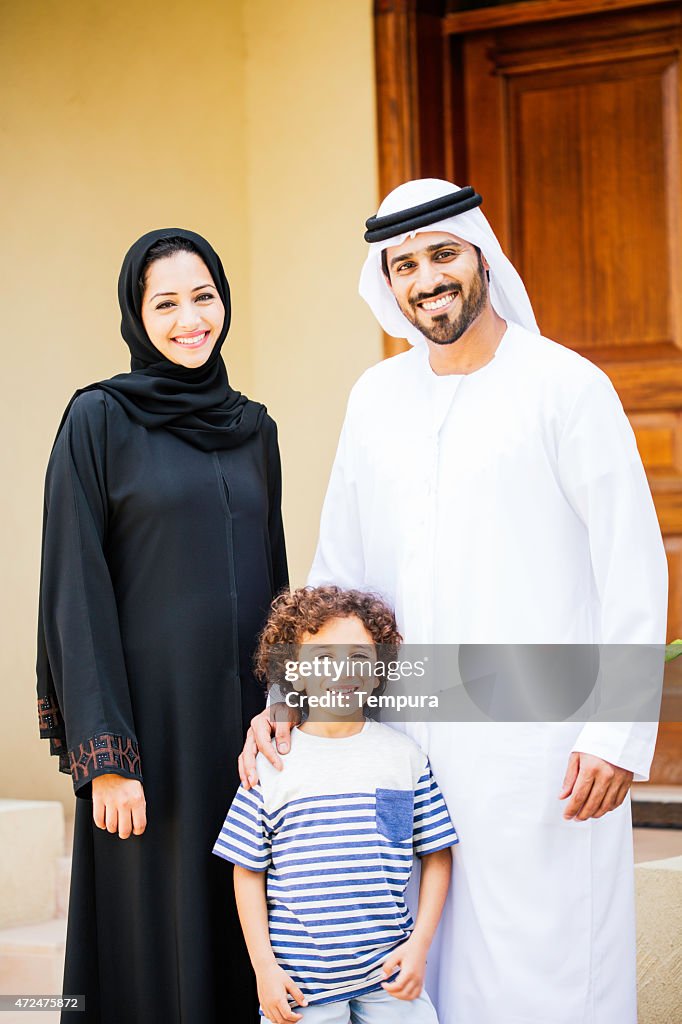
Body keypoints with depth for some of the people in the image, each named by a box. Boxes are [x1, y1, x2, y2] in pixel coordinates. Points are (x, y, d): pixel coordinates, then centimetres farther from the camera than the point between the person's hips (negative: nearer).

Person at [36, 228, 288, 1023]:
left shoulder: (254, 429, 12)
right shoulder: (98, 419, -4)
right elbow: (76, 592, -8)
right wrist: (105, 758, -15)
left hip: (247, 715, 5)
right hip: (151, 716, -5)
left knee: (249, 924, 8)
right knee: (157, 937, 0)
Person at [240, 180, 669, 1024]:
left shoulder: (566, 387, -4)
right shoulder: (376, 398, 12)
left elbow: (634, 570, -6)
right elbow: (338, 569, 17)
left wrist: (617, 735, -11)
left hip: (538, 746, -5)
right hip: (408, 744, 5)